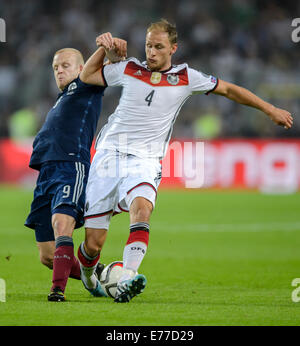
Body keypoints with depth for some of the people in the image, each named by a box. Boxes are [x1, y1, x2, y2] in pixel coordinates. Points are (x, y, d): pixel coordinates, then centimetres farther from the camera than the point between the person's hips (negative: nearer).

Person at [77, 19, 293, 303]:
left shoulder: (186, 78, 5)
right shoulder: (128, 69, 6)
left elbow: (228, 90, 16)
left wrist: (270, 109, 15)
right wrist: (103, 49, 3)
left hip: (144, 160, 0)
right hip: (109, 152, 1)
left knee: (142, 207, -35)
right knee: (94, 242, -5)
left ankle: (126, 281, -44)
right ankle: (87, 275, 29)